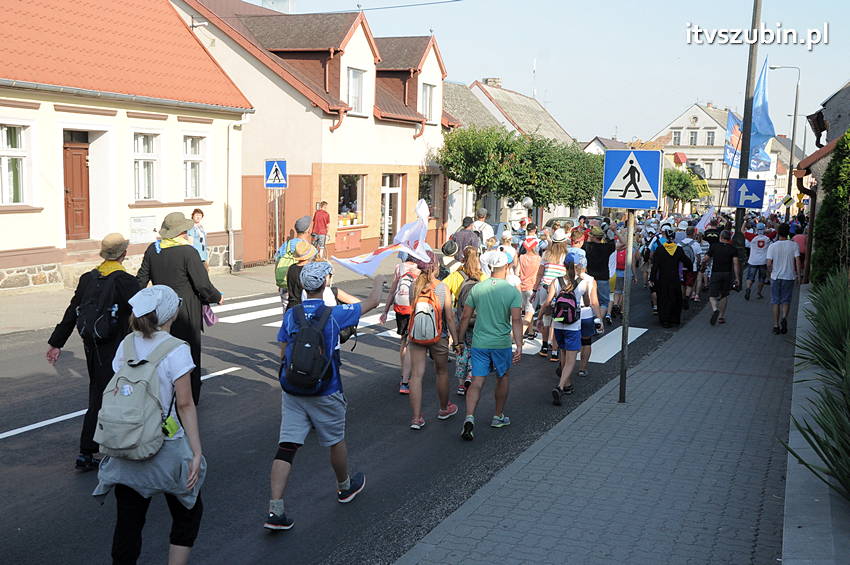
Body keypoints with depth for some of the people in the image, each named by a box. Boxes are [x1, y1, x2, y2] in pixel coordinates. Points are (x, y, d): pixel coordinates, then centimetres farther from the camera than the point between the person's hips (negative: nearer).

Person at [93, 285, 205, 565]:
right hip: (165, 448, -4)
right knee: (188, 514, 17)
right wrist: (197, 452, -11)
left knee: (128, 521, 13)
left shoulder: (127, 345, 2)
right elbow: (185, 405, -14)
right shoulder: (176, 350, -14)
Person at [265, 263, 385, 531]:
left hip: (291, 393, 3)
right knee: (336, 441, 19)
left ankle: (275, 510, -5)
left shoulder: (290, 315, -1)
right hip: (325, 395, -3)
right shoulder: (334, 314, -10)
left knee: (286, 446, 1)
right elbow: (372, 302, 2)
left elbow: (283, 353, 6)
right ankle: (345, 487, 42)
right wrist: (379, 282, 22)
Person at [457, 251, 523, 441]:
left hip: (479, 343, 1)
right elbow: (516, 320, -14)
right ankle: (498, 417, 32)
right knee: (502, 378, 20)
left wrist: (461, 339, 13)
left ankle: (469, 418, -18)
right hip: (502, 343, -1)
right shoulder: (512, 292, -8)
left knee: (477, 381, 1)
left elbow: (465, 317, 2)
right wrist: (519, 347, -13)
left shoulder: (477, 288, -1)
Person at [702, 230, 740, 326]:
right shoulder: (733, 249, 0)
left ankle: (715, 309, -30)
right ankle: (721, 317, 19)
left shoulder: (714, 247, -1)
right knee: (724, 295, 16)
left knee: (712, 295, 0)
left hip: (716, 273, -2)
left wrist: (704, 263, 23)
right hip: (728, 274, 2)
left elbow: (706, 259, 0)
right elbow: (736, 263, -7)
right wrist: (737, 277, -6)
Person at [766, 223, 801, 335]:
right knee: (786, 300, 13)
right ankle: (784, 318, -12)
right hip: (789, 277, 0)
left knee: (775, 301, 9)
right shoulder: (794, 245, -6)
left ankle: (776, 325, 10)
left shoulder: (772, 246, -7)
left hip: (776, 276, 0)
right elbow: (798, 262, -9)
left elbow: (769, 264, -9)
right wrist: (799, 276, 0)